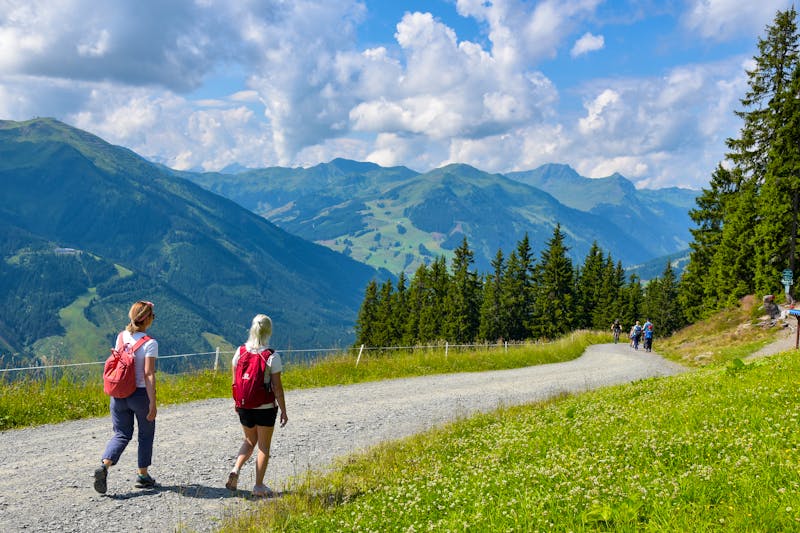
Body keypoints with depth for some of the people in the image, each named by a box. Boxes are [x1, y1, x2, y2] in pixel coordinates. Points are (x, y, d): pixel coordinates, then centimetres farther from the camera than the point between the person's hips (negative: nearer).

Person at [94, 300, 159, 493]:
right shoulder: (150, 343, -15)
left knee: (121, 434, 13)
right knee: (146, 435, 15)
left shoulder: (121, 336, 1)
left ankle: (104, 466, -10)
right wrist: (152, 403, -15)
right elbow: (149, 374, -18)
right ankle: (143, 475, 23)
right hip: (140, 394, -4)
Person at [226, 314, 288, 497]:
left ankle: (236, 469, 3)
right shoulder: (272, 356, -15)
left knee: (249, 441, 24)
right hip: (266, 407, -4)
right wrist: (283, 411, -4)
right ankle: (259, 486, 15)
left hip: (244, 407, 4)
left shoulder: (240, 351, -3)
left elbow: (234, 381, 4)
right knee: (264, 446, 10)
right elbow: (277, 388, -13)